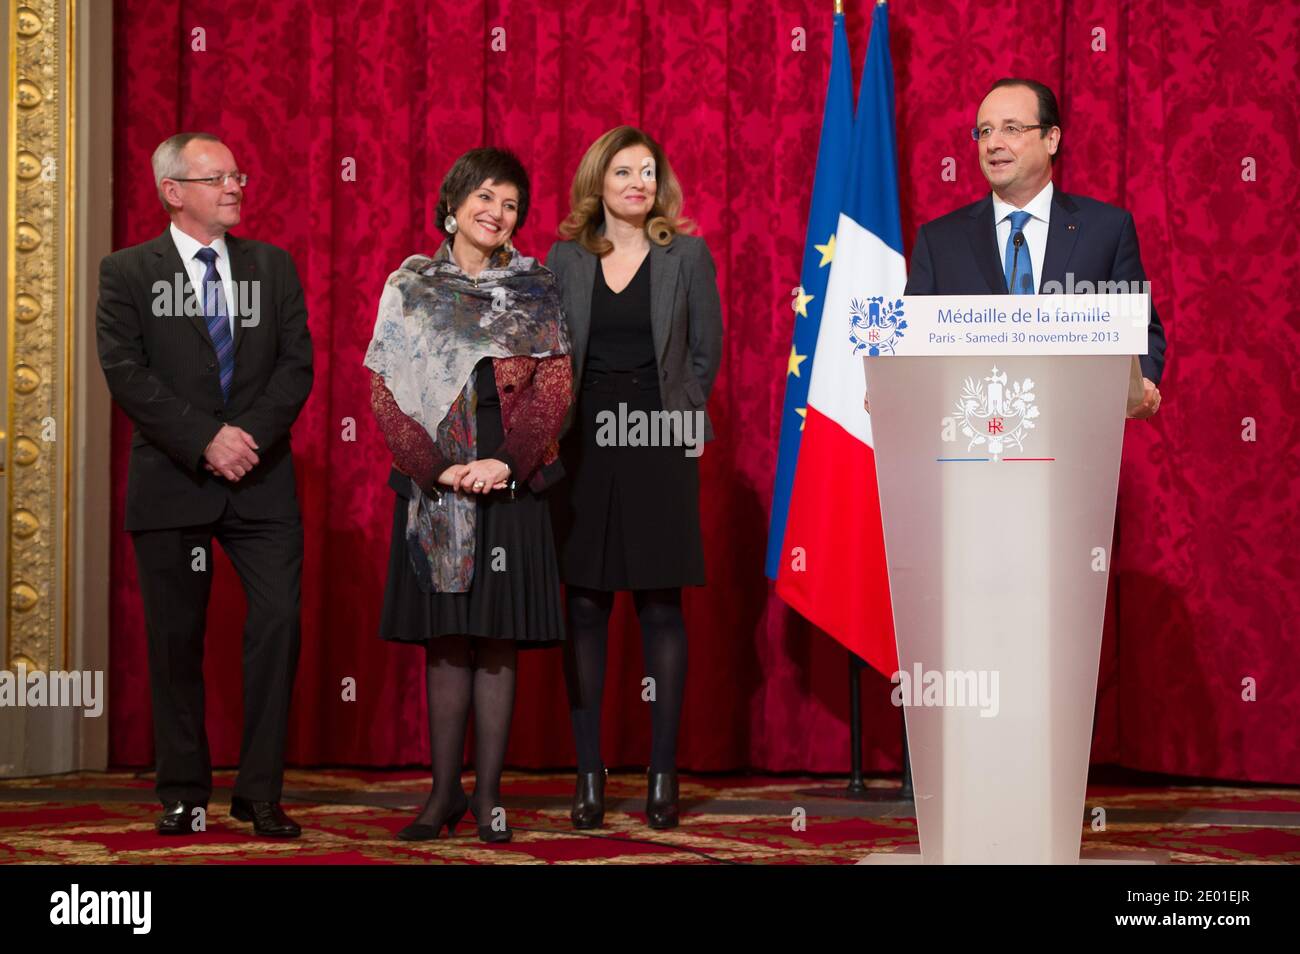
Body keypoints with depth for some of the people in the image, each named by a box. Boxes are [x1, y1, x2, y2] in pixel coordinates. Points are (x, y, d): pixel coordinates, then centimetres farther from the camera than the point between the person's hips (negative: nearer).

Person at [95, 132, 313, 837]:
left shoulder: (273, 266, 12)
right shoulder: (127, 272, 4)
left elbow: (296, 364, 4)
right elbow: (125, 373, -7)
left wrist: (252, 436, -12)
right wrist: (205, 440, -15)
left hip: (261, 482, 2)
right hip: (171, 483, -2)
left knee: (278, 620, -9)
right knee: (176, 640, 3)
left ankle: (260, 795, -2)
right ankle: (183, 797, 14)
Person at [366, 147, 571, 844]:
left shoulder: (535, 289, 7)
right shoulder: (410, 287, 6)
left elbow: (554, 389, 0)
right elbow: (385, 391, 0)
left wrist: (506, 462, -14)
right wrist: (438, 468, -12)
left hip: (510, 487, 0)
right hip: (432, 483, 0)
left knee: (496, 641, 0)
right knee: (444, 640, 3)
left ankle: (489, 794, 5)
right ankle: (444, 791, 9)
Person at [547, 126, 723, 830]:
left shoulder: (686, 256, 5)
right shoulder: (565, 259, 8)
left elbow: (704, 353, 7)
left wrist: (674, 419, 1)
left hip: (661, 447, -1)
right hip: (584, 447, 1)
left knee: (661, 607, 0)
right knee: (585, 606, 1)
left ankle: (663, 774, 5)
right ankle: (588, 774, 5)